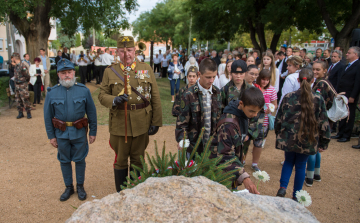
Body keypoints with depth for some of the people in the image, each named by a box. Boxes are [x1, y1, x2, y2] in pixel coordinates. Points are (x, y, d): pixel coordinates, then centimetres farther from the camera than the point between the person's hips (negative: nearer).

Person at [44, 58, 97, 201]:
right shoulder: (52, 92, -4)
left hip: (79, 132, -1)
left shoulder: (84, 90, -7)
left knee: (79, 160, 10)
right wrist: (51, 136, 2)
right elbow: (48, 116, 2)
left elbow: (91, 112, -1)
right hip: (61, 133, 2)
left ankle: (80, 186, 29)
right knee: (64, 161, 13)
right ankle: (68, 187, 31)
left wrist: (93, 132, 0)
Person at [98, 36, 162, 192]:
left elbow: (155, 97, 1)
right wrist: (114, 100, -20)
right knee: (121, 160, 11)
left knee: (138, 160, 14)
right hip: (119, 124, 0)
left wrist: (156, 121, -3)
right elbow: (102, 95, 3)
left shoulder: (146, 69, 2)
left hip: (141, 124, 1)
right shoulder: (110, 71, 2)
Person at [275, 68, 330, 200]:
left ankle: (283, 187, 8)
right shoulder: (318, 100, -7)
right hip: (307, 140, 0)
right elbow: (323, 123, -4)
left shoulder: (288, 97, -6)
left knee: (288, 162, 23)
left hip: (288, 139, 1)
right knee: (301, 166, 14)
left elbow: (278, 119, 0)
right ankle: (296, 196, 25)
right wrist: (324, 143, 6)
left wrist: (279, 134, 15)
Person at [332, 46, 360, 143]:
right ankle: (340, 133, 24)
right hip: (342, 95, 8)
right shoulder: (348, 66, 15)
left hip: (350, 96, -8)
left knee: (349, 116, 3)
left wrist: (352, 97, -19)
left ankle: (346, 136, 12)